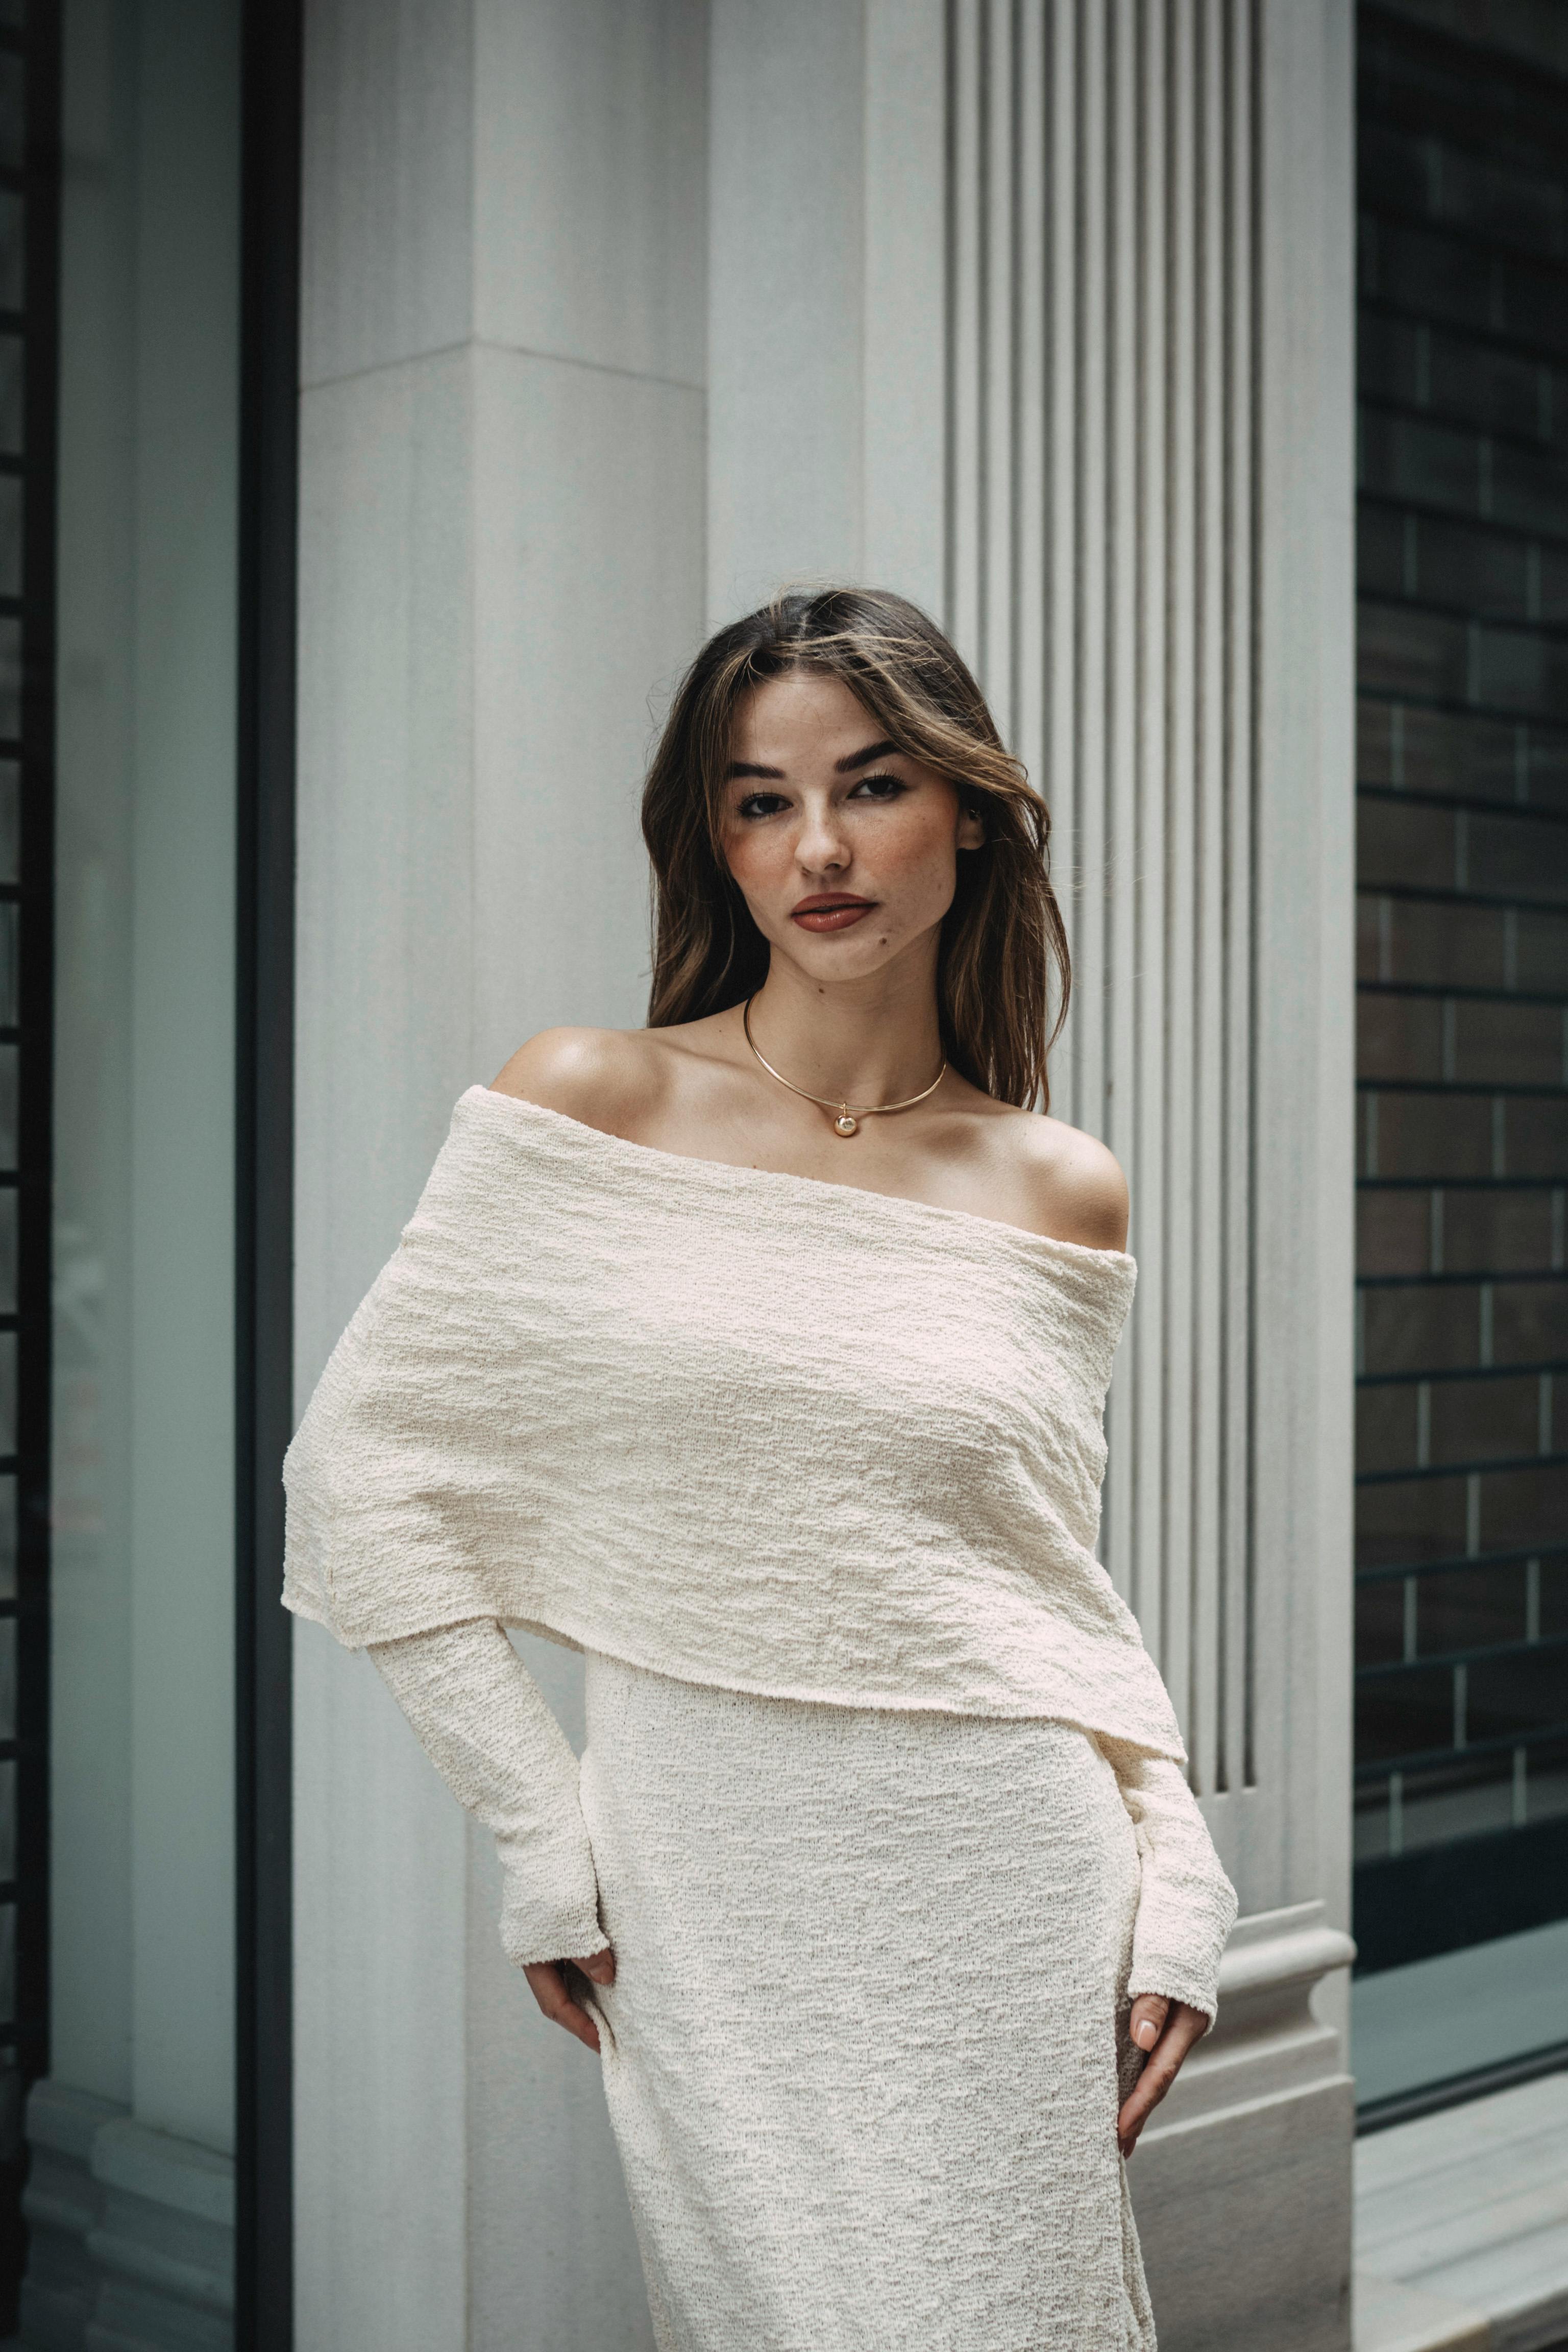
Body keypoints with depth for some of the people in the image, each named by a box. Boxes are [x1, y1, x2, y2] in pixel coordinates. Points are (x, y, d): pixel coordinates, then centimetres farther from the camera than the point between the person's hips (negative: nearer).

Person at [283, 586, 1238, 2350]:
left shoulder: (1064, 1195, 4)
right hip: (714, 1898, -2)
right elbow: (361, 1466, -3)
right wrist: (543, 1833, -5)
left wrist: (1178, 1876, 1)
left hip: (1012, 1881, 2)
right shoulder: (591, 1105, -4)